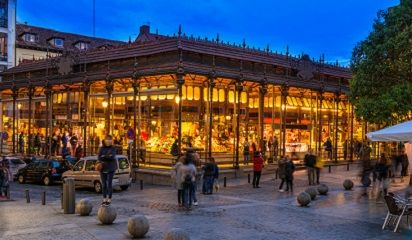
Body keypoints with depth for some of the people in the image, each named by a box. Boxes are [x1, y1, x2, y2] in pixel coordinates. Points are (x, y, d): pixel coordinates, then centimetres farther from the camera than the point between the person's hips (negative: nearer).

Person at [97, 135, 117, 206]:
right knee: (103, 184, 6)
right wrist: (108, 157, -14)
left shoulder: (113, 148, 1)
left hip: (110, 168, -3)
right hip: (103, 168, 3)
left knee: (109, 184, -3)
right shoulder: (102, 148, 8)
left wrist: (104, 156, -11)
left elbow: (112, 157, -13)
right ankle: (104, 199, 15)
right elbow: (99, 157, -2)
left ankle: (109, 199, 4)